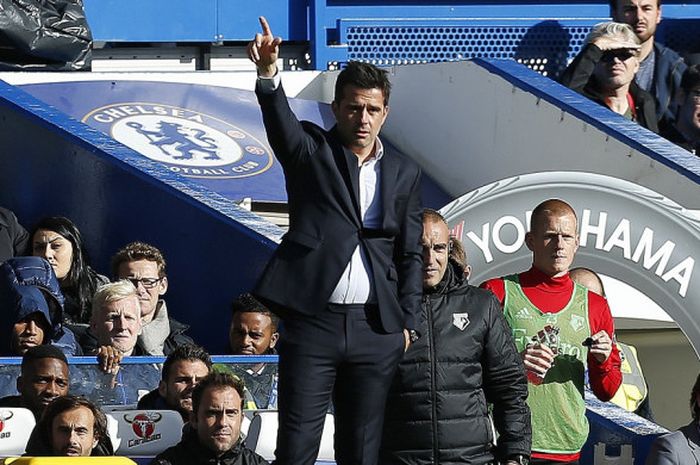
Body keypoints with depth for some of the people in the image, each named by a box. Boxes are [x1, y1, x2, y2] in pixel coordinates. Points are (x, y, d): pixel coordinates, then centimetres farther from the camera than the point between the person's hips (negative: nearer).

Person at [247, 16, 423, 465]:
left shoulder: (404, 172, 12)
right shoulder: (311, 150, 5)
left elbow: (410, 255, 14)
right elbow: (281, 123, -18)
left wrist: (409, 324, 5)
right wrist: (268, 75, -38)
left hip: (376, 327, 3)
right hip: (312, 321, -3)